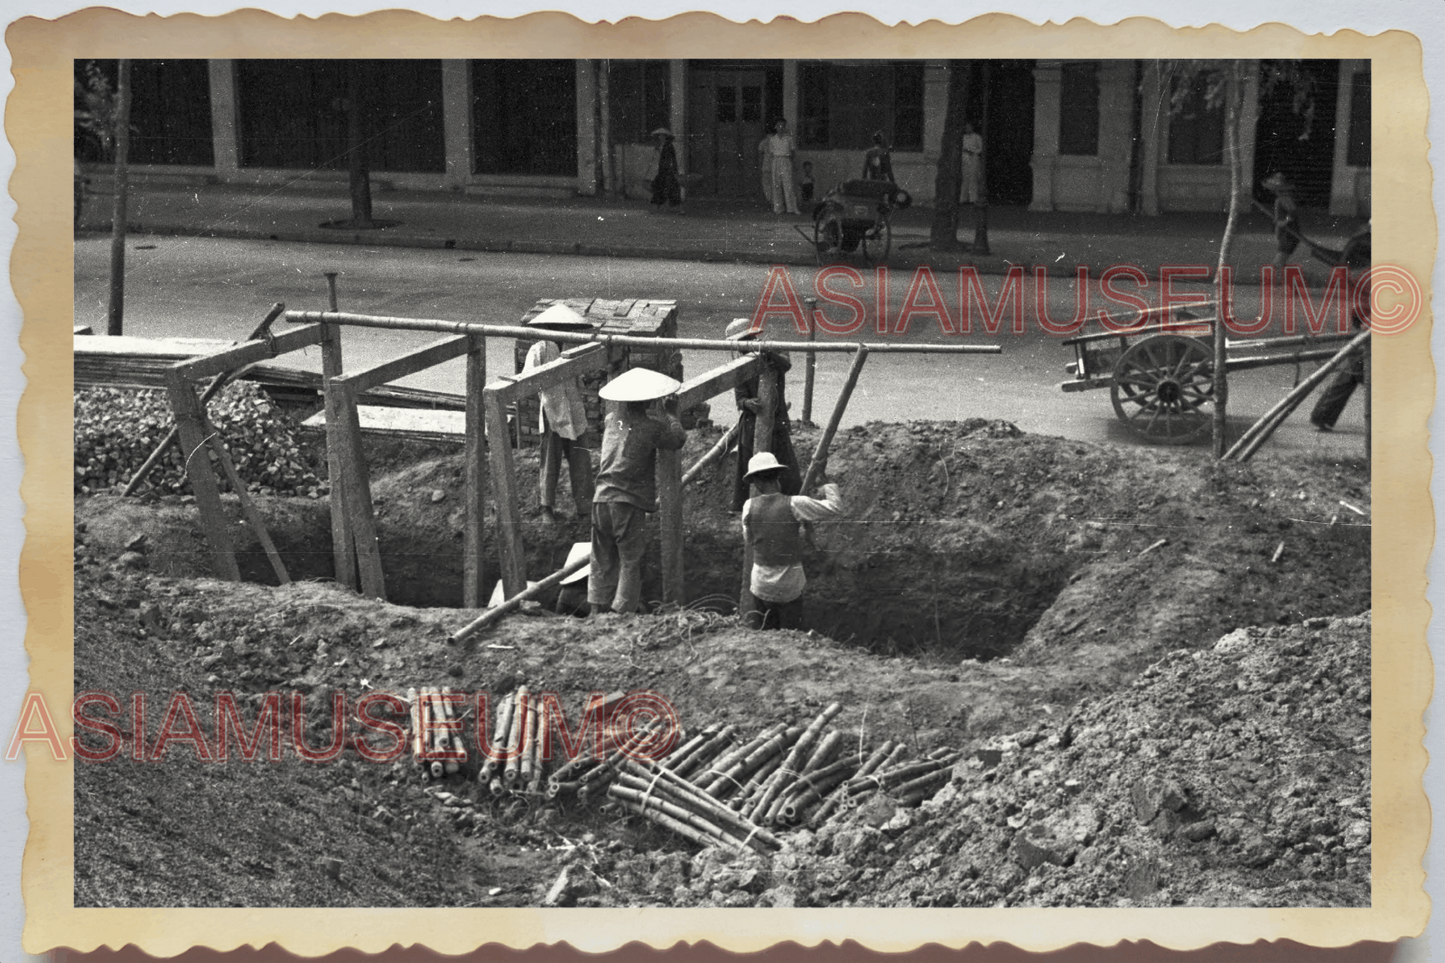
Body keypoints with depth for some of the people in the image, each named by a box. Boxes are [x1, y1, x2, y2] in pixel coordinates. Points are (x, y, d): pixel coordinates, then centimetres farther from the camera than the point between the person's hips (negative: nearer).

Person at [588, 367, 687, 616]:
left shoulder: (611, 420, 9)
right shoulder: (651, 427, -8)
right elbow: (678, 439, 1)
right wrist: (670, 413, 13)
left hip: (601, 500, 5)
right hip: (628, 504, -5)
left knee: (602, 562, 12)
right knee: (630, 563, 3)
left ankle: (597, 611, 11)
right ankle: (622, 613, -1)